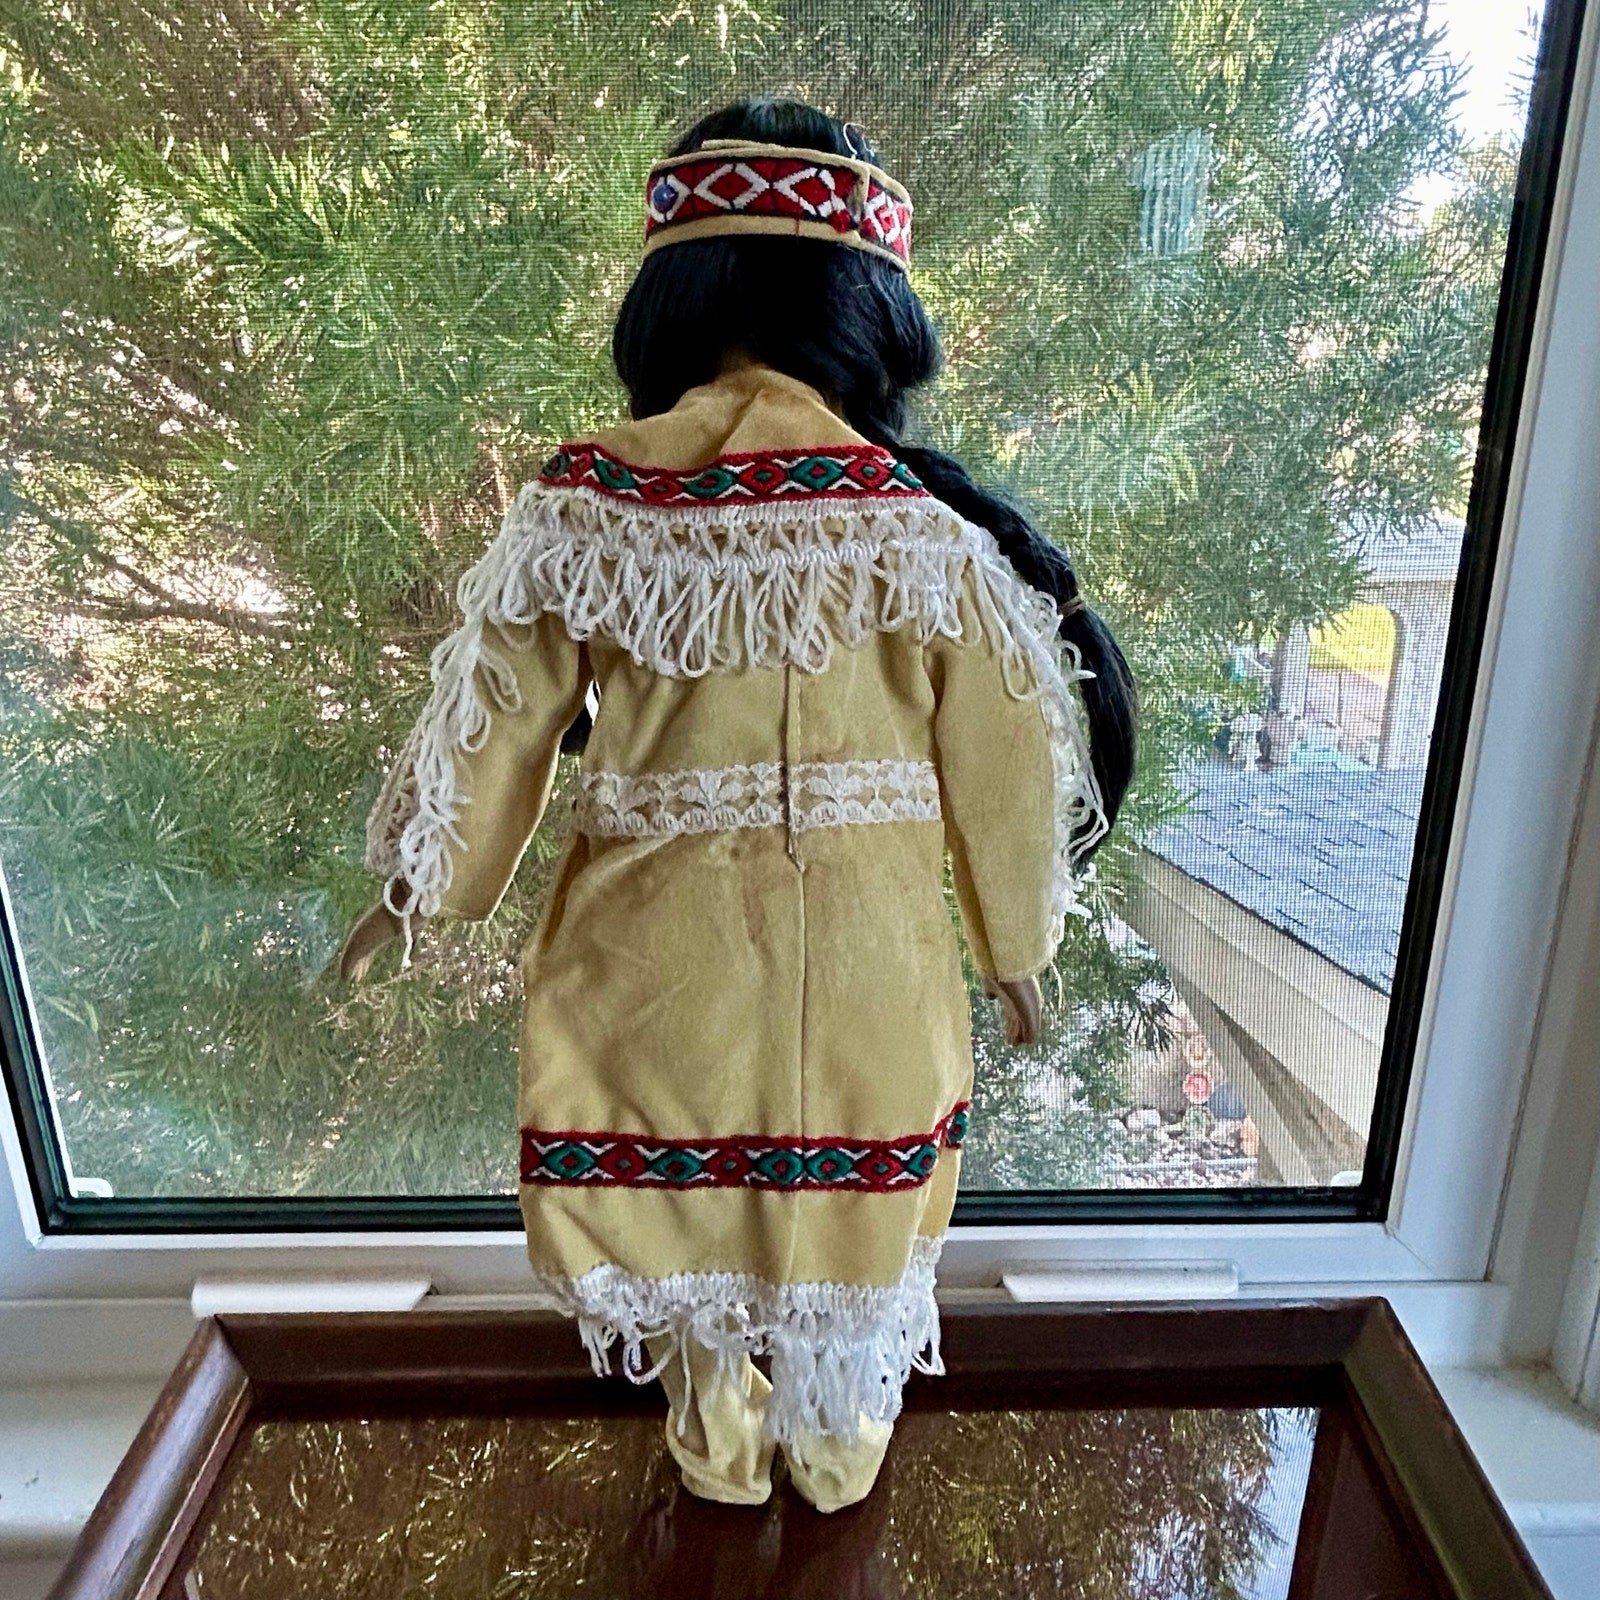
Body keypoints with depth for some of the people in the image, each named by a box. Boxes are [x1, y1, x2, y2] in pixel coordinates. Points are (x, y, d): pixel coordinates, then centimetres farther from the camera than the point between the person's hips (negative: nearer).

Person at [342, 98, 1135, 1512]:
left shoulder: (582, 508, -12)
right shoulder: (929, 531, -16)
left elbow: (491, 725, -2)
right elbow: (1006, 768, -8)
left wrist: (415, 891, 15)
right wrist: (1017, 945, 10)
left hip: (652, 950, 1)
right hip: (858, 964, 0)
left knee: (676, 1197, 26)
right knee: (844, 1211, 24)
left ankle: (720, 1450, 52)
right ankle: (836, 1457, 50)